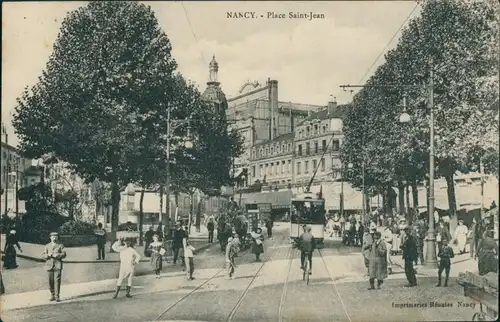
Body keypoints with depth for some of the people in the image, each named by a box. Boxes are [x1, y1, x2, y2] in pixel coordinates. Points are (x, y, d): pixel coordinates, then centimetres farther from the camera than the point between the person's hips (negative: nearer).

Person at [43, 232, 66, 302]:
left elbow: (64, 254, 1)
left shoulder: (60, 245, 9)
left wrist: (57, 255, -14)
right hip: (50, 265, 2)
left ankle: (57, 296, -9)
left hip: (58, 265, -2)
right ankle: (52, 295, 17)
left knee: (57, 280, -10)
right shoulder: (47, 246, 15)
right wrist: (48, 255, -11)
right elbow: (44, 256, 9)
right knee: (51, 281, 5)